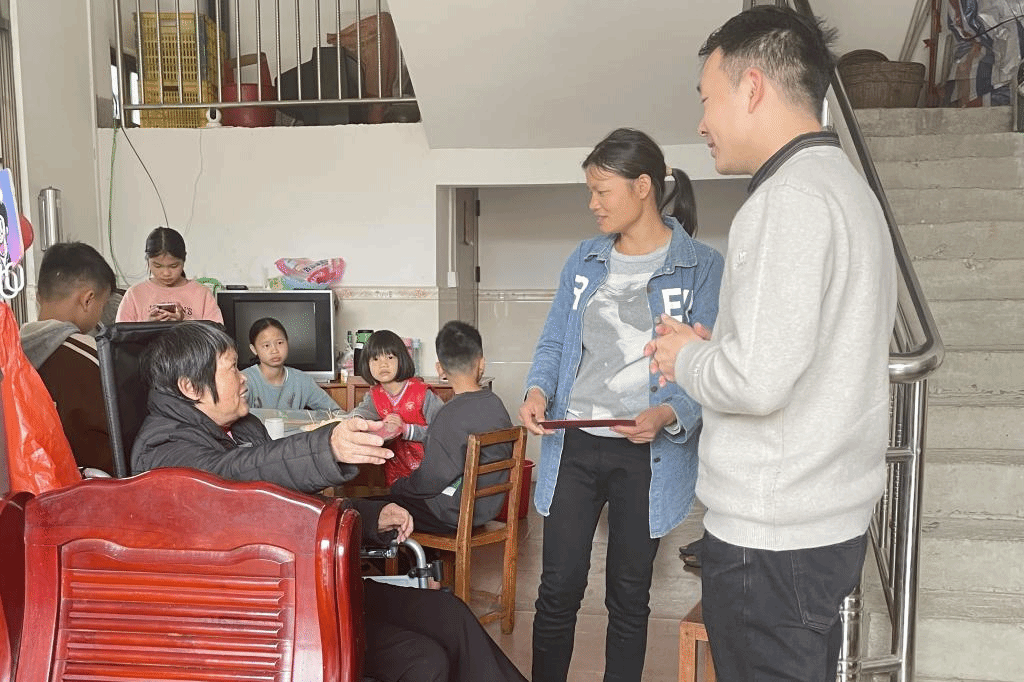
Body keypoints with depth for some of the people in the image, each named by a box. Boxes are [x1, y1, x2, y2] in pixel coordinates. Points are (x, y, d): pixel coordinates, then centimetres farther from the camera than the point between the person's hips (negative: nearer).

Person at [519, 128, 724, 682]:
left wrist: (668, 415, -27)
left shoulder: (702, 267, -6)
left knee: (629, 597, 14)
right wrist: (539, 391, -8)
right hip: (573, 447, 3)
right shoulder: (585, 260, 8)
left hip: (646, 456, -3)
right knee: (558, 588, 8)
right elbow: (554, 342, 11)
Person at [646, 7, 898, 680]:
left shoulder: (789, 197, -18)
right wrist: (712, 346, 8)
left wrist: (685, 356, -7)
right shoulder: (847, 186, 13)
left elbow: (758, 381, -26)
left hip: (772, 536, -9)